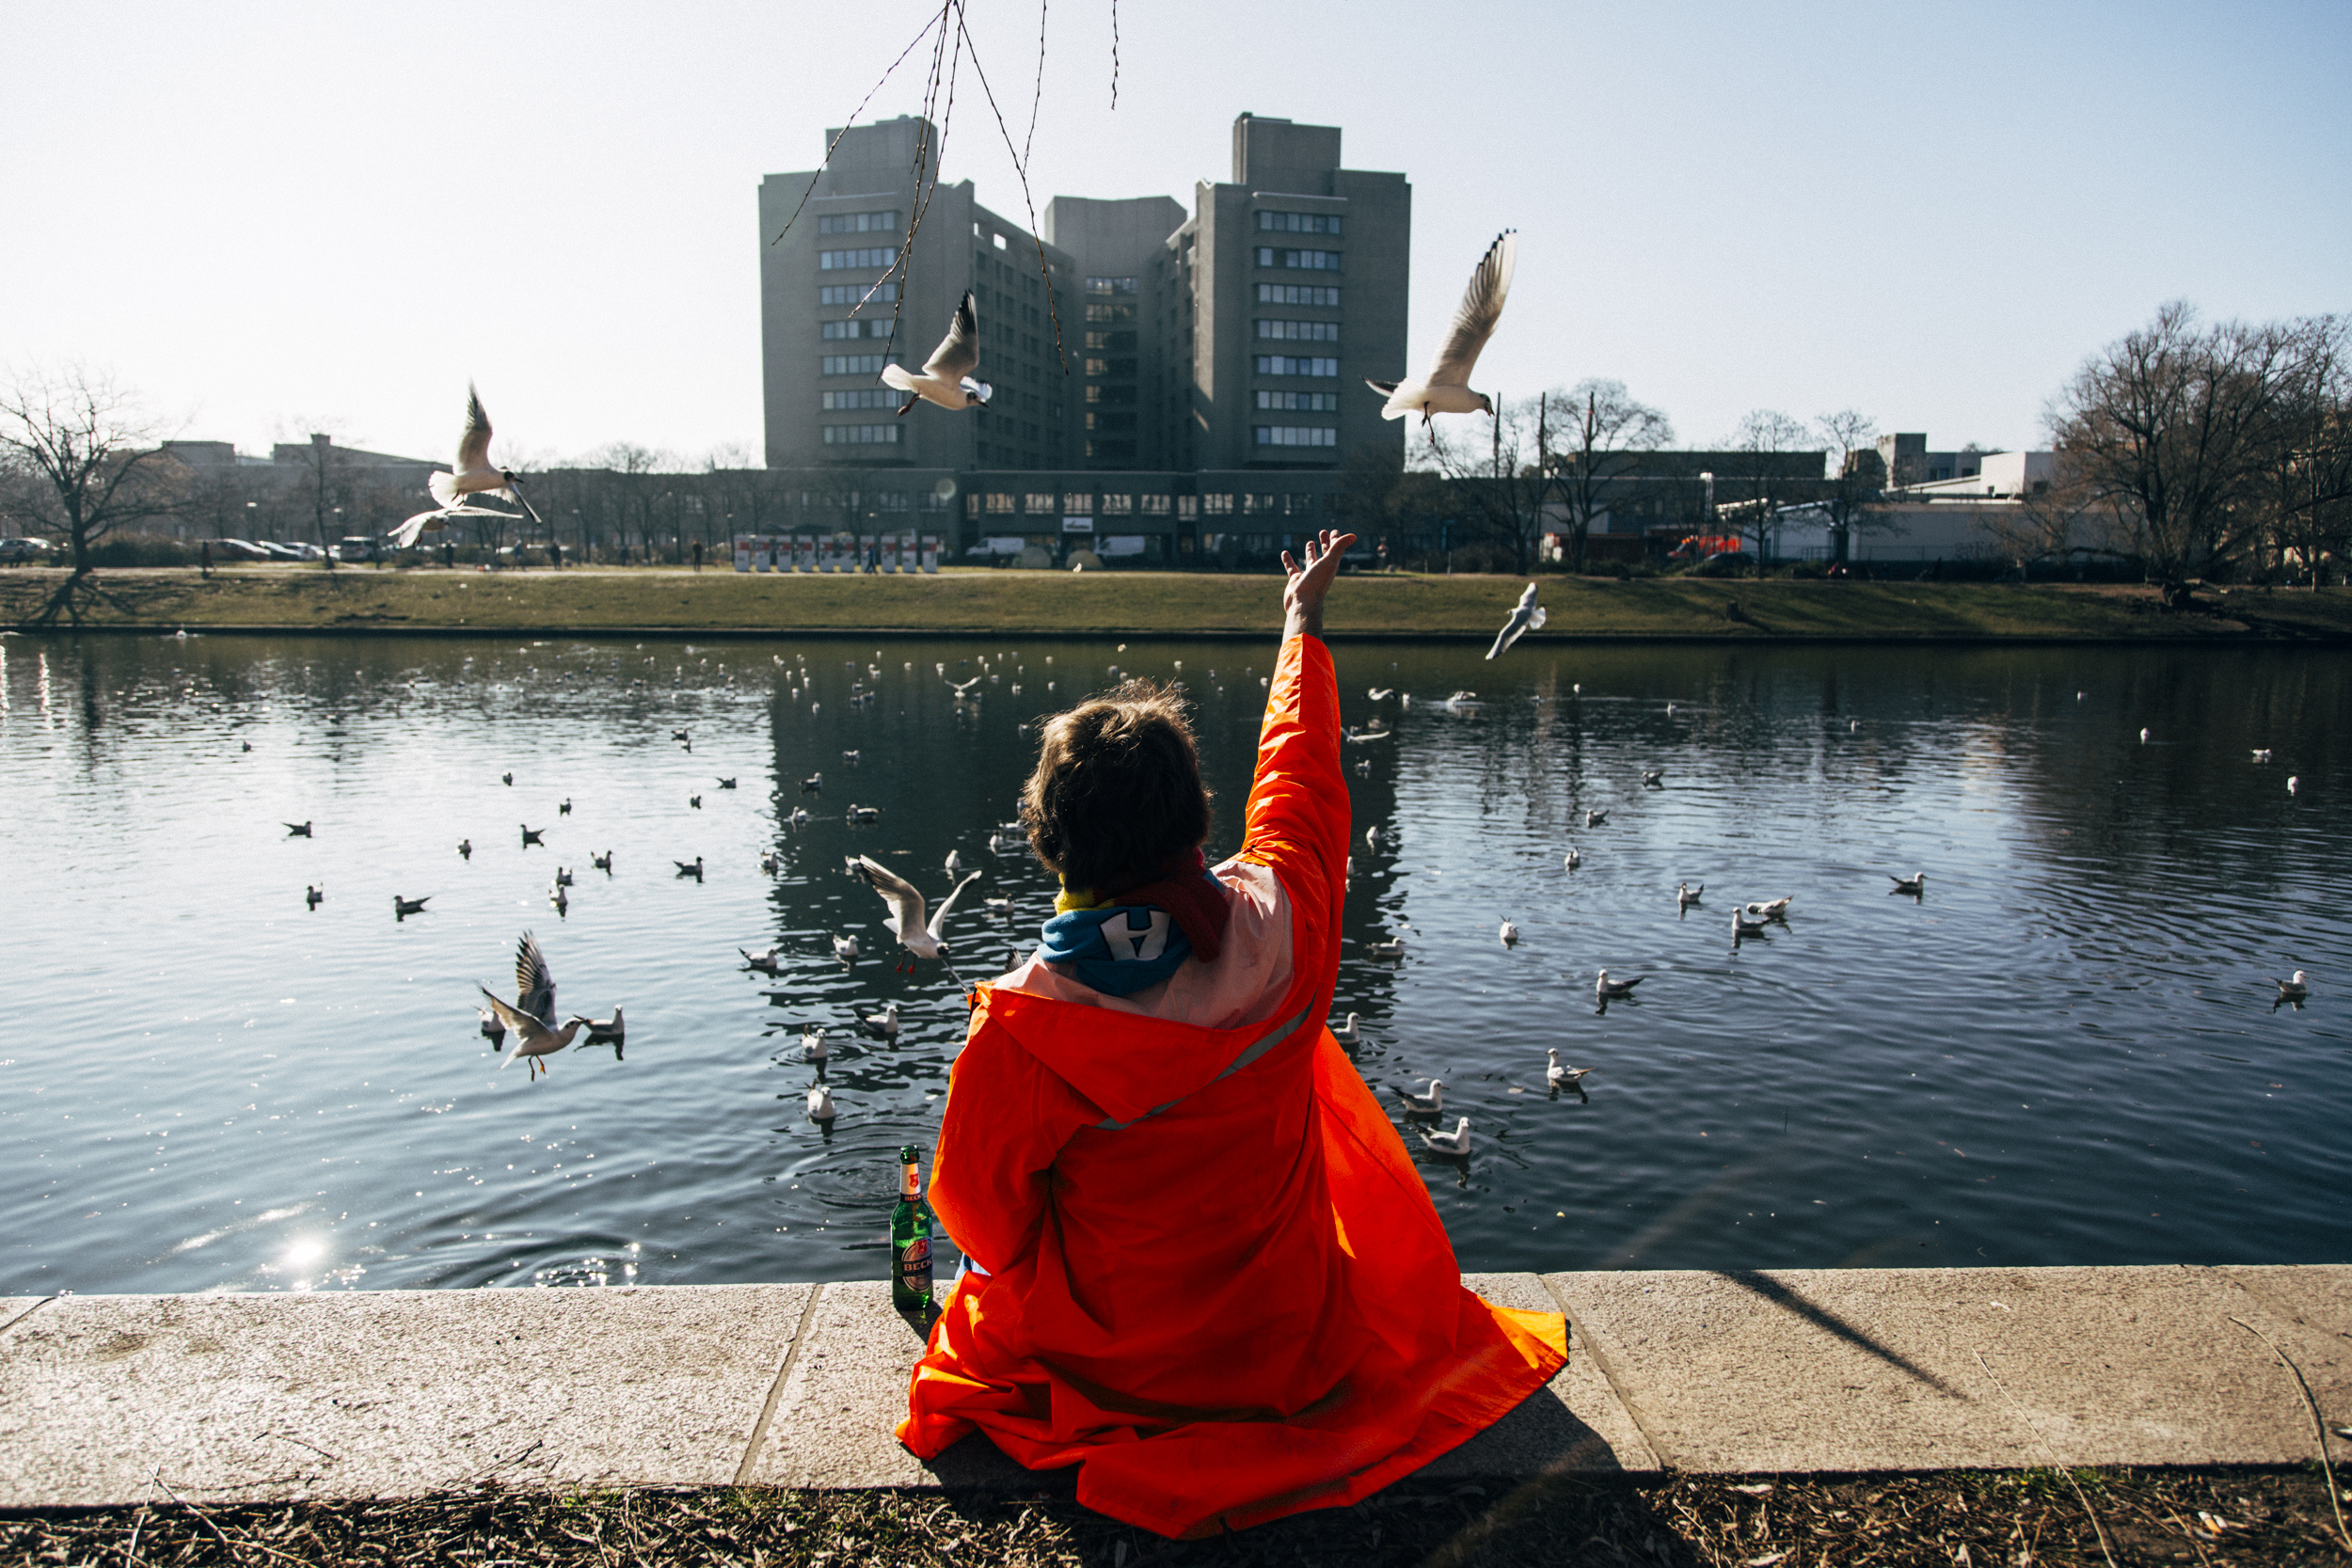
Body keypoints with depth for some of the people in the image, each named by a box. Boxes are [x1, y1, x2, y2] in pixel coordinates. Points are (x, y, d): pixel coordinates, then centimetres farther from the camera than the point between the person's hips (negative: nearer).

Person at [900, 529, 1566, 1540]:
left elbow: (979, 1208, -15)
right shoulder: (1280, 926, -23)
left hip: (1102, 1358, 0)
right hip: (1291, 1344, 0)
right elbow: (1300, 765, -4)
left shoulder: (1022, 1027, -30)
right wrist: (1302, 621, 14)